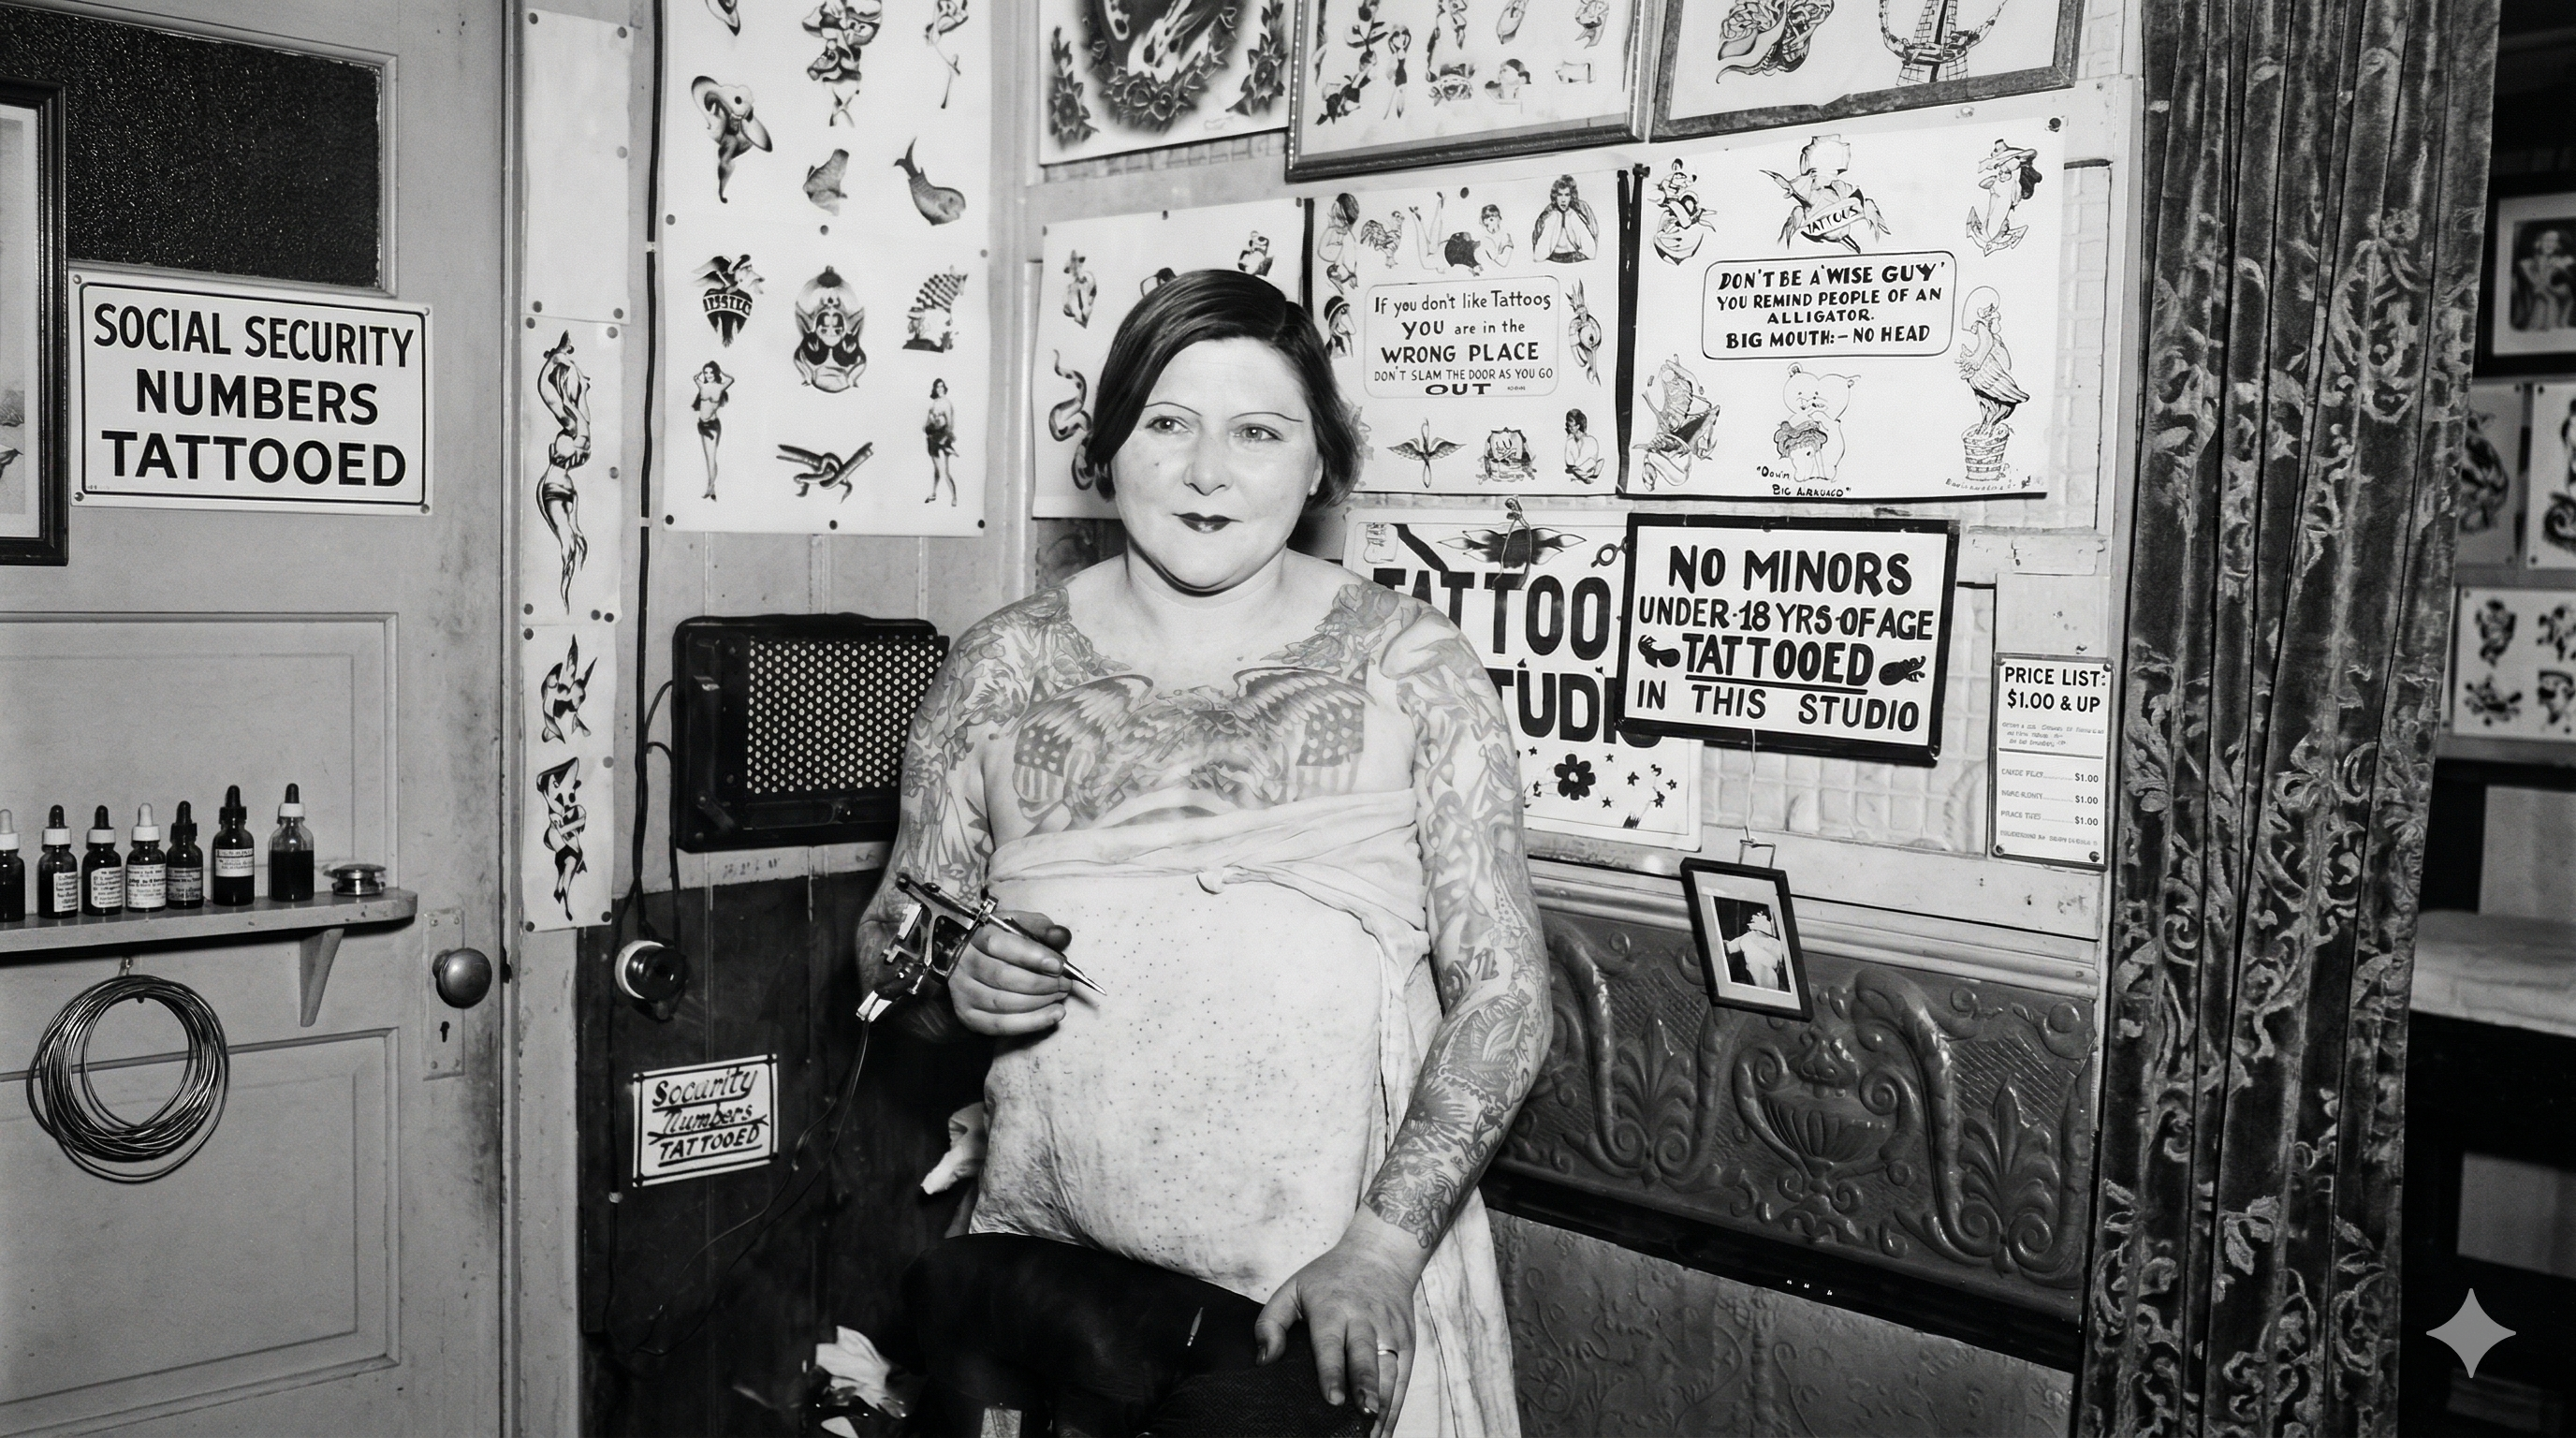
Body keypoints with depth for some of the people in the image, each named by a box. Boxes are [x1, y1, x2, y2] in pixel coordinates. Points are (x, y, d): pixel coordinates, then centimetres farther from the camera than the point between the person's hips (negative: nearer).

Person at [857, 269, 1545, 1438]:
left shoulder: (1412, 668, -4)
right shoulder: (1002, 668, 1)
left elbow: (1502, 992, -6)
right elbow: (887, 940, 9)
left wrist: (1384, 1244, -18)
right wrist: (955, 981, -13)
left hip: (1349, 1296, -2)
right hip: (1050, 1262, 2)